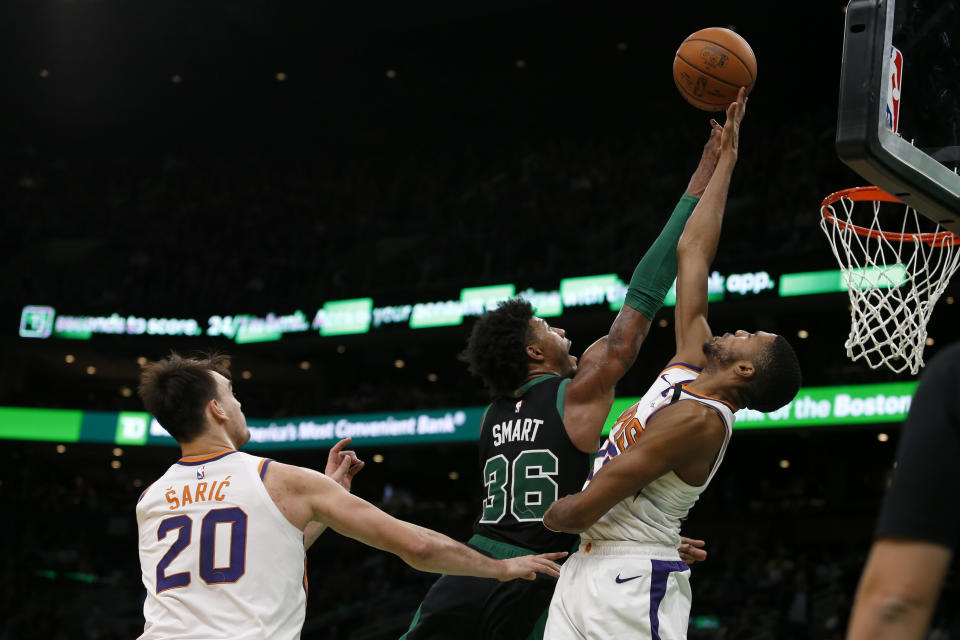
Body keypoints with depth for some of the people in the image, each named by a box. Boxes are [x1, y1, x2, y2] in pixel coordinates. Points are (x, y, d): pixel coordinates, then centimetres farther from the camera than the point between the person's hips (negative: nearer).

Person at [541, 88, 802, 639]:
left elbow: (586, 509, -19)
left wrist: (547, 516, 2)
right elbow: (693, 251, 15)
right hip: (589, 569, 9)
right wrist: (725, 157, 18)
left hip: (633, 579, -9)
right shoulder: (690, 365, 9)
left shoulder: (698, 419, -16)